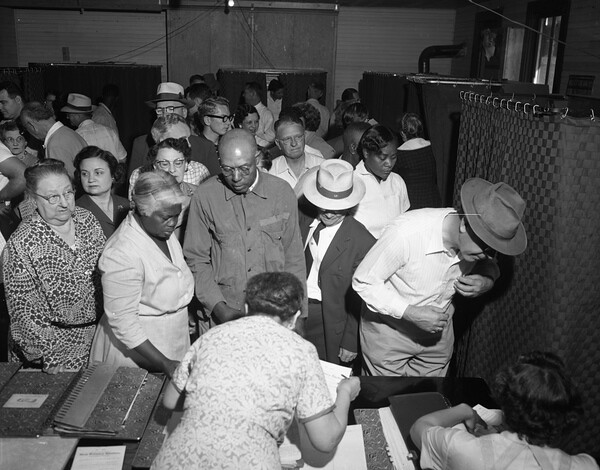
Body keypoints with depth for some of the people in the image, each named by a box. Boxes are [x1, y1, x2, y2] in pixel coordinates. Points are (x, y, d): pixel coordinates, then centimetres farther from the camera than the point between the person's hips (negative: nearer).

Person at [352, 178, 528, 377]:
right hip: (389, 331, -4)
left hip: (438, 335, 5)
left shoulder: (477, 242, -18)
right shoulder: (406, 232, -35)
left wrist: (488, 280, -18)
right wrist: (411, 312, -32)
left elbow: (488, 265, 6)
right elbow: (363, 281, -24)